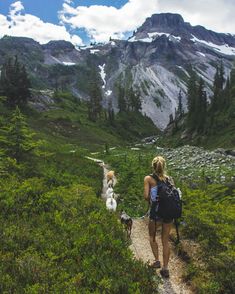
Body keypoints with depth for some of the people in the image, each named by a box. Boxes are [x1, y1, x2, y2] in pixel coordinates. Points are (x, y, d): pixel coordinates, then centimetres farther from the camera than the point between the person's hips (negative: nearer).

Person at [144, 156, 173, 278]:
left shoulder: (148, 178, -5)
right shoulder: (169, 179, 4)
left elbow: (146, 196, -13)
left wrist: (151, 201, 7)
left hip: (156, 212, -3)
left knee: (152, 237, 23)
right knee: (165, 241, 15)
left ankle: (157, 261, 19)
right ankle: (165, 268, 19)